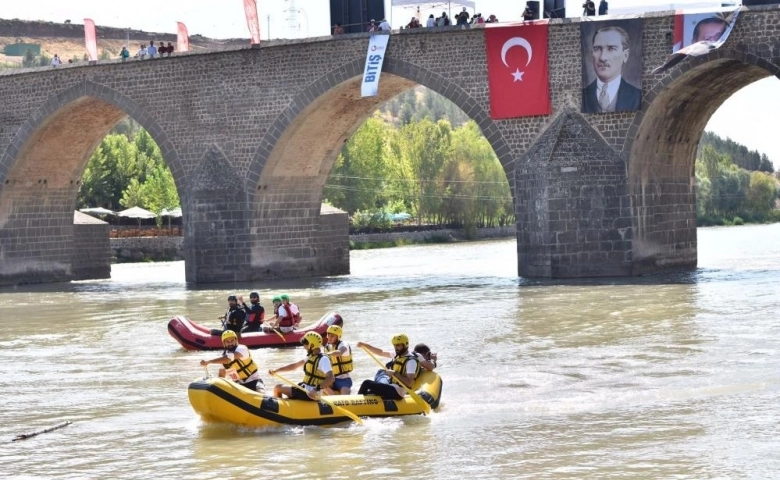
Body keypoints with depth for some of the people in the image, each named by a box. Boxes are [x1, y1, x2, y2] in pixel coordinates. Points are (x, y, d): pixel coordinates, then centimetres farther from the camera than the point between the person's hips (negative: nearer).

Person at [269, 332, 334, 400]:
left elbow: (331, 378, -33)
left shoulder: (323, 359, -20)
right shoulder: (311, 356, 11)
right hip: (305, 388, 10)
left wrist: (317, 389, -45)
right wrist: (276, 371, 17)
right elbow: (295, 365, 20)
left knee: (277, 388, -6)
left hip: (310, 394, -10)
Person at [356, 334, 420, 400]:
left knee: (367, 383, -18)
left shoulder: (411, 361, -14)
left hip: (396, 392, -10)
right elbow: (381, 352, 23)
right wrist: (364, 345, 17)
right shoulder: (398, 355, 13)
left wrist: (395, 374, -29)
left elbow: (409, 383, -22)